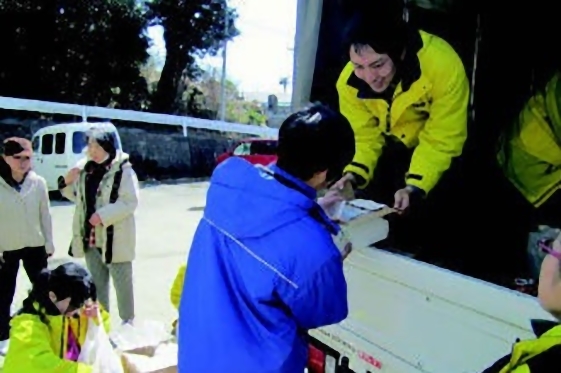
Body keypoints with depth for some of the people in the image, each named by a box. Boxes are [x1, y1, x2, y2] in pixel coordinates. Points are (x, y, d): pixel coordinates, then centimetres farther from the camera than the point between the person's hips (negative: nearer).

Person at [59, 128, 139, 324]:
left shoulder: (123, 170, -13)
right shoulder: (86, 170, 8)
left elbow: (130, 202, -19)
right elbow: (79, 197, 19)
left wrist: (103, 215, -26)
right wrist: (67, 183, 0)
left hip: (115, 239, -7)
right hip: (91, 238, 7)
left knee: (122, 283, 6)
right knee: (97, 283, 19)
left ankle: (128, 323, 20)